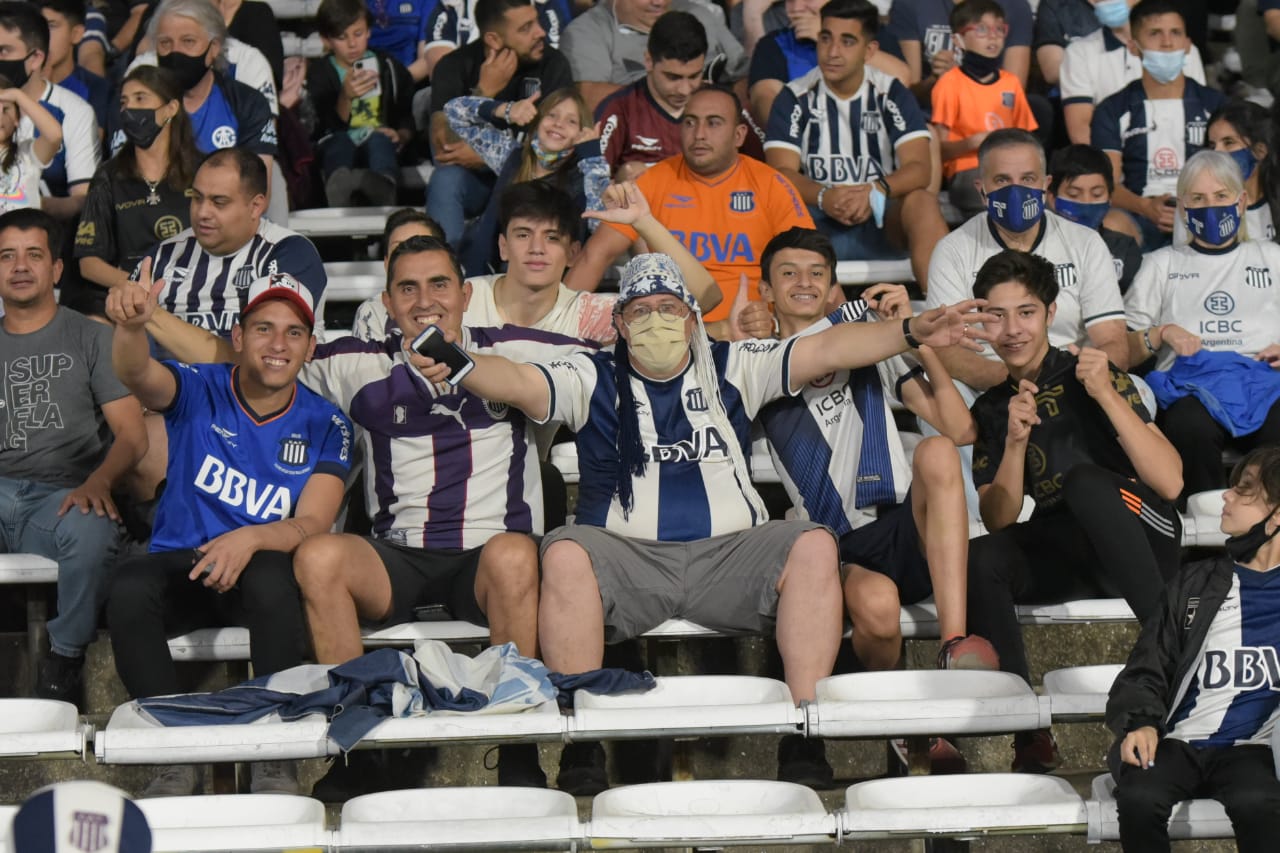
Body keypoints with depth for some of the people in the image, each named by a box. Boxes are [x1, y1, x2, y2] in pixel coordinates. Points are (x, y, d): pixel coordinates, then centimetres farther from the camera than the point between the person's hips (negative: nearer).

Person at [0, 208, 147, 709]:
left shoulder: (90, 338, 14)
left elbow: (132, 434, 4)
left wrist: (98, 481, -17)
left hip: (62, 495, -2)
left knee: (90, 530, -39)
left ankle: (64, 660, -17)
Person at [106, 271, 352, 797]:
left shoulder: (324, 426, 1)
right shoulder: (201, 392, -1)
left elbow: (313, 523, -8)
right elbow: (137, 374, -22)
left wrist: (250, 540, -31)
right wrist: (131, 325, -47)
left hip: (262, 568, 0)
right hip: (180, 563, 1)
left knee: (271, 577, -37)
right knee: (128, 590, -33)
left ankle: (275, 757, -25)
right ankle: (177, 757, -20)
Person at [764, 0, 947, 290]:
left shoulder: (892, 95, 3)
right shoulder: (794, 98, 3)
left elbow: (919, 168, -7)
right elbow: (781, 172, -7)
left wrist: (876, 191, -29)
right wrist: (824, 197, -28)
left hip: (882, 223, 0)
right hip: (815, 222, 0)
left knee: (922, 201, -30)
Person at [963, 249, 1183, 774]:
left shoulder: (1084, 376, -3)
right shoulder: (991, 409, 10)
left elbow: (1170, 483, -13)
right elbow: (999, 523, 2)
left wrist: (1107, 395, -21)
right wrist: (1016, 441, -12)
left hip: (1145, 542, -3)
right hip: (1065, 556, 4)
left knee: (1083, 479, -35)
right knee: (980, 559, -28)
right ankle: (1027, 733, -25)